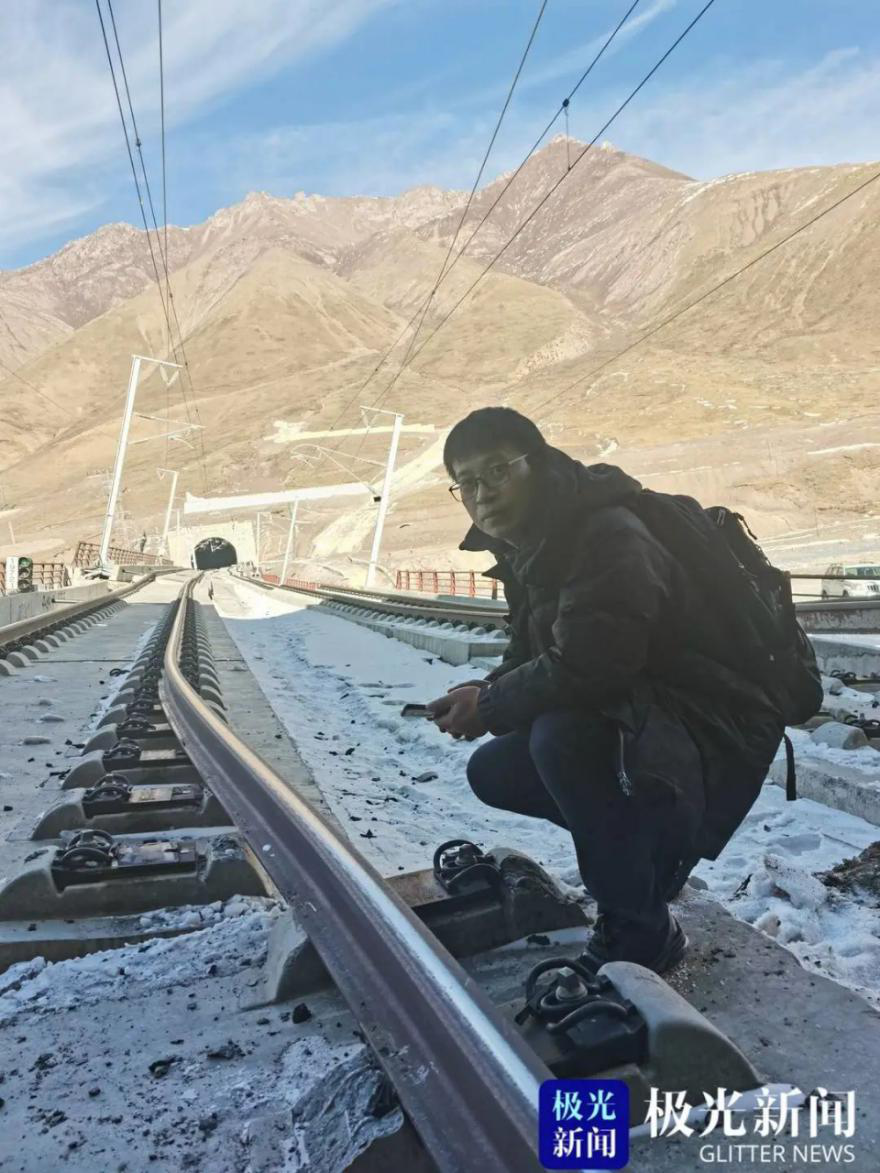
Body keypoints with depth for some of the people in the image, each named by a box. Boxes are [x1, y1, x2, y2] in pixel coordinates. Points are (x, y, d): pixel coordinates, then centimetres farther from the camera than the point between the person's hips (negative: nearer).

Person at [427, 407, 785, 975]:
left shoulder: (609, 537, -26)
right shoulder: (531, 547, 5)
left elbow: (584, 668, -34)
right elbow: (534, 654, 12)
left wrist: (490, 706, -18)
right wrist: (488, 692, -8)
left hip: (714, 730, -9)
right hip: (634, 715, 10)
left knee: (561, 737, -35)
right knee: (492, 772, 7)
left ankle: (641, 934, -14)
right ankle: (645, 847, 22)